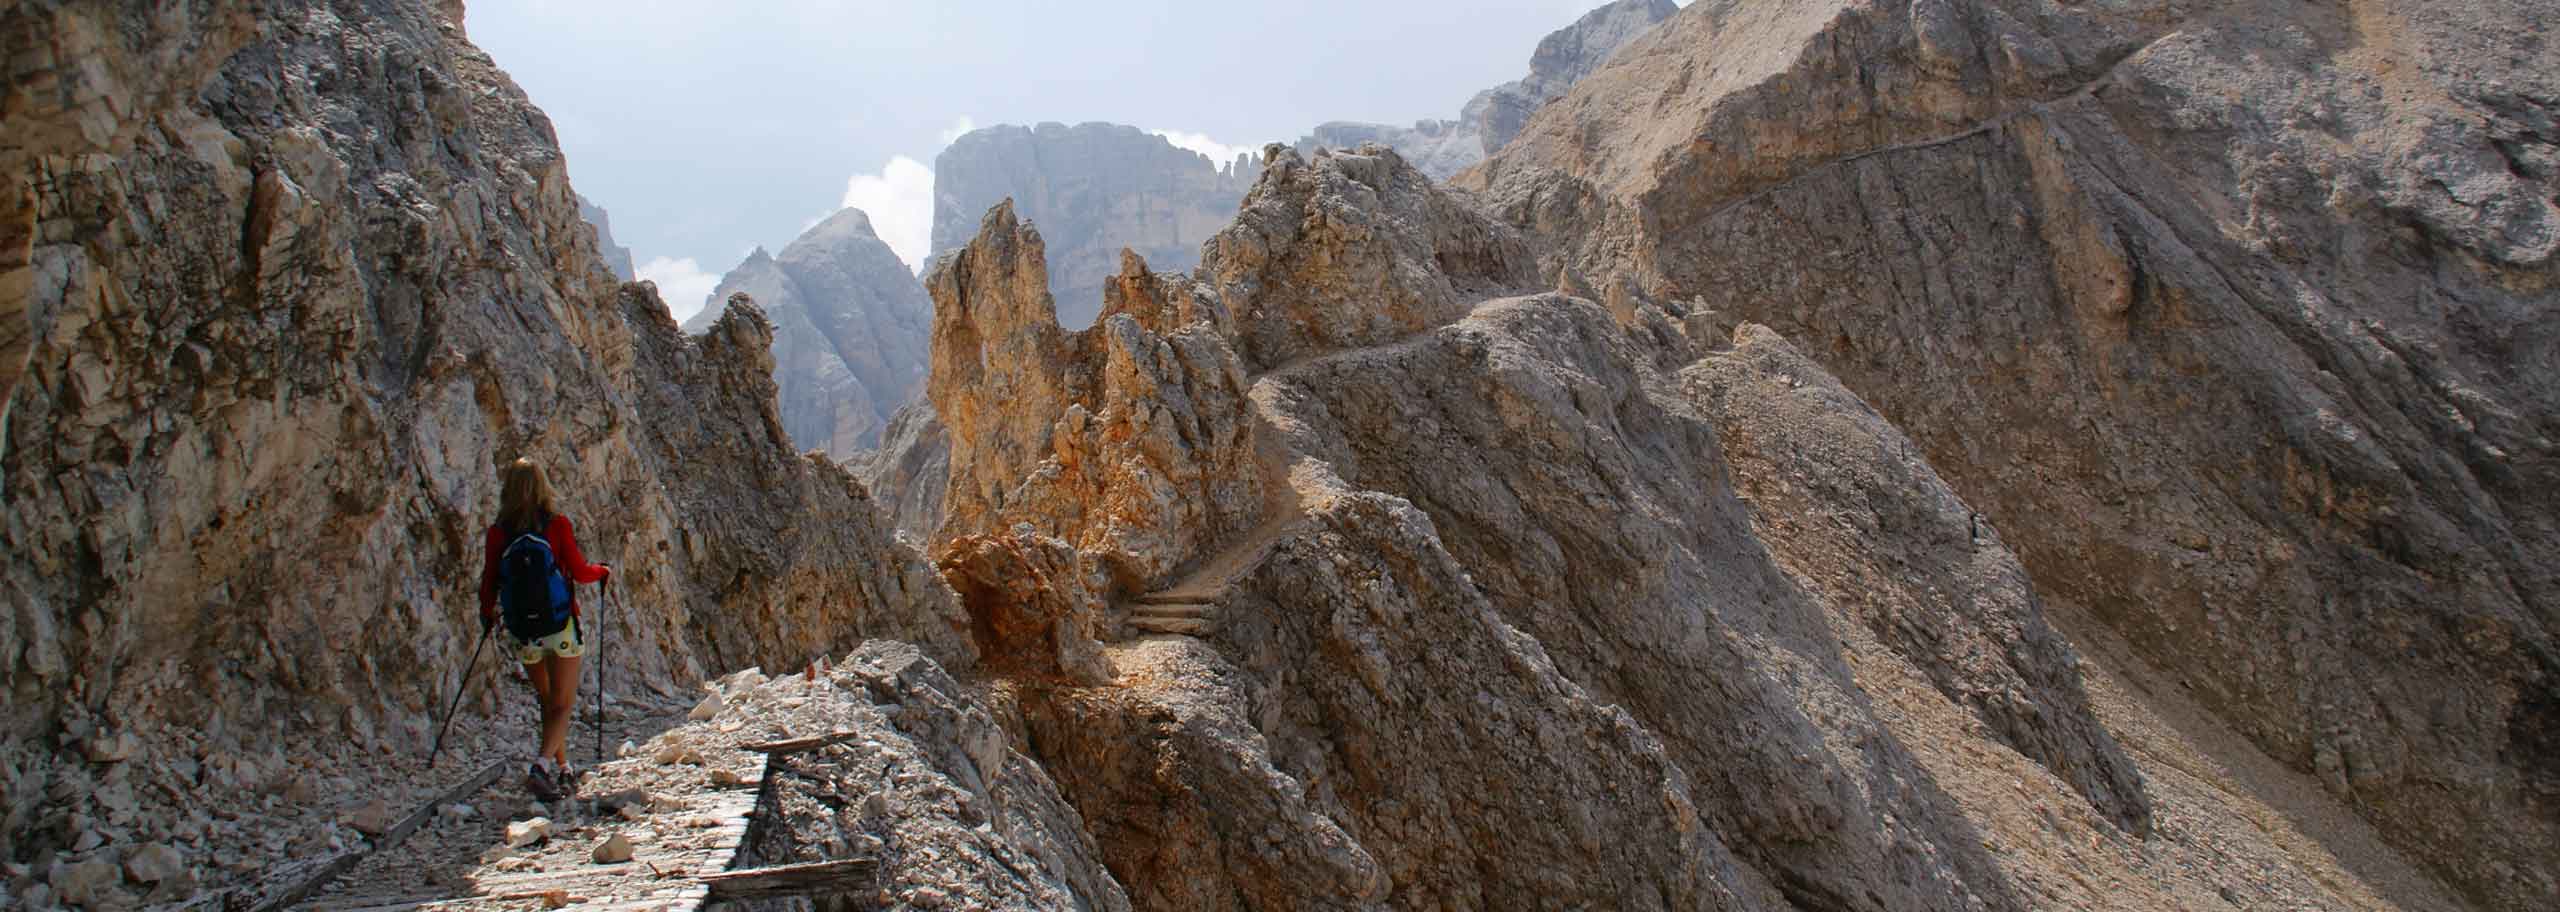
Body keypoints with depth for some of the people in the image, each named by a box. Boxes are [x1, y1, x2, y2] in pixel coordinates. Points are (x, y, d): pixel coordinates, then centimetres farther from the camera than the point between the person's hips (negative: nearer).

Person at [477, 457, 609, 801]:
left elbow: (489, 582, 2)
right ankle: (541, 766, -18)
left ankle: (563, 771, 25)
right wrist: (604, 571, 14)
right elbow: (580, 572, -7)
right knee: (562, 704, 3)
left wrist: (487, 613, 21)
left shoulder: (499, 532, -3)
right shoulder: (557, 524, -9)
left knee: (548, 701, 19)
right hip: (561, 625, -3)